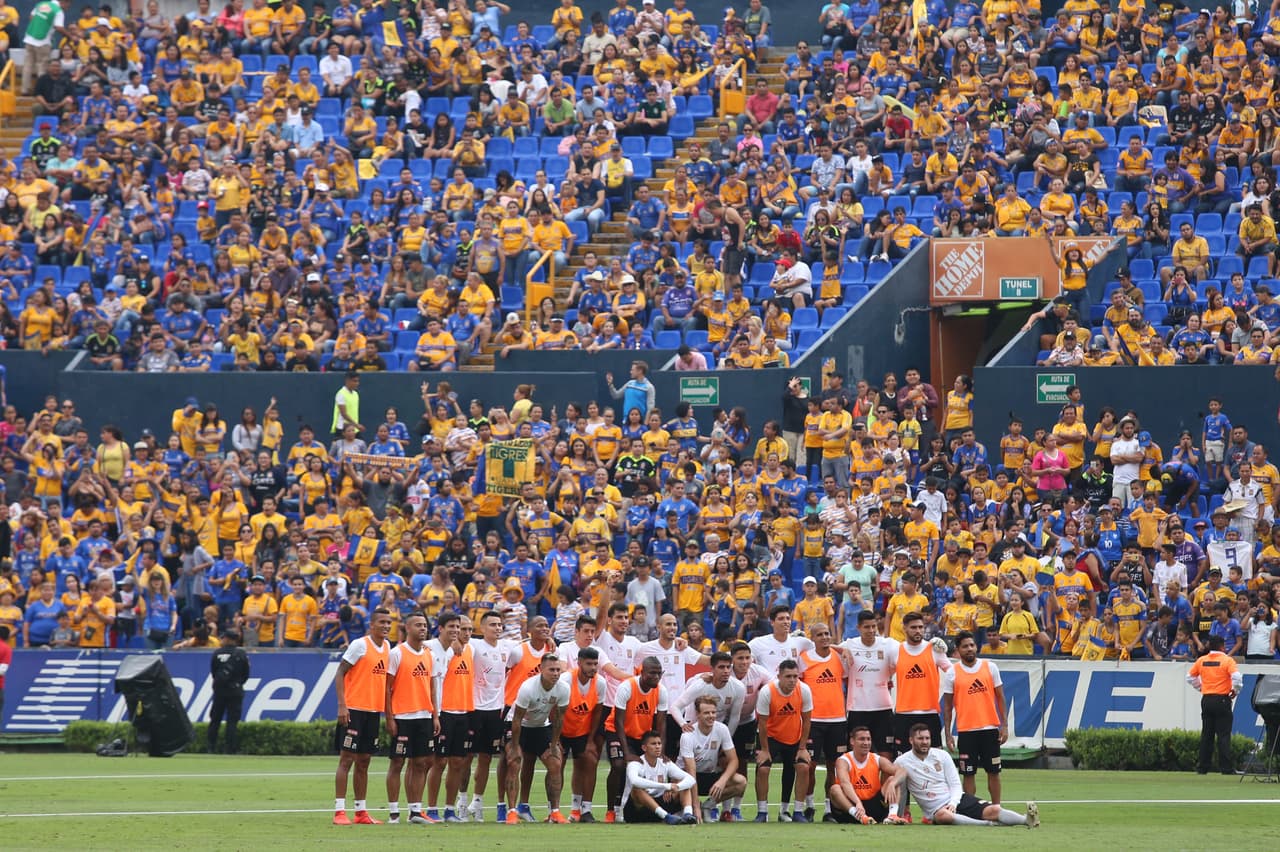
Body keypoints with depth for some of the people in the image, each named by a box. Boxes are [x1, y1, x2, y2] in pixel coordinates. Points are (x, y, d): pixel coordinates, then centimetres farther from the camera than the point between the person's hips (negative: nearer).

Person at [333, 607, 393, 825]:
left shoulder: (387, 647, 11)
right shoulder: (360, 645, -10)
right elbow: (340, 673, -11)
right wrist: (342, 705, -19)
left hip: (374, 711, 7)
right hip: (354, 709, -7)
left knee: (364, 761, 10)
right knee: (347, 759, -6)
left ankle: (361, 812, 14)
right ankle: (339, 811, -5)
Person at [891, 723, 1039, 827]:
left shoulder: (942, 755, 7)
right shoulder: (902, 763, 1)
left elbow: (956, 785, 6)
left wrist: (953, 803, -14)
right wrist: (893, 814, -12)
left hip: (958, 800, 3)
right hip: (936, 809, -3)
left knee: (993, 810, -23)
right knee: (943, 815, -41)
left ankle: (1027, 819, -39)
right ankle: (989, 824, -45)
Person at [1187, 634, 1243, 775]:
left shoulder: (1201, 661, 6)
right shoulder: (1227, 660, -8)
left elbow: (1190, 677, 14)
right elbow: (1236, 677, -20)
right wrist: (1235, 691, -5)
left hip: (1206, 700, 4)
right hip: (1222, 700, -4)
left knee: (1206, 735, 10)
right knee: (1224, 735, -2)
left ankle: (1203, 767, 10)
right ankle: (1226, 767, -6)